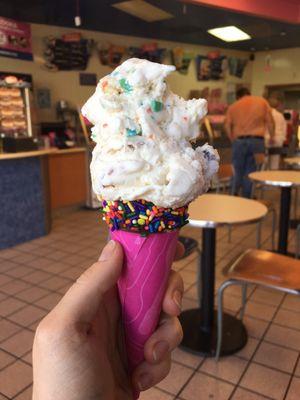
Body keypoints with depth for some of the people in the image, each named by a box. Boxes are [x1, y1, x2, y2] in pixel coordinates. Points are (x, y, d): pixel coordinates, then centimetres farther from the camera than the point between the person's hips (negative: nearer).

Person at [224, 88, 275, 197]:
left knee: (238, 169, 11)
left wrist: (233, 139, 11)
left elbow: (227, 125, 2)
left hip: (239, 141, 0)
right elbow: (270, 121, 8)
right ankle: (246, 198, 9)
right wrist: (271, 136, 19)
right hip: (257, 140, 0)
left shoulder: (233, 106, 12)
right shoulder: (262, 101, 12)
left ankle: (234, 194, 1)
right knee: (251, 170, 6)